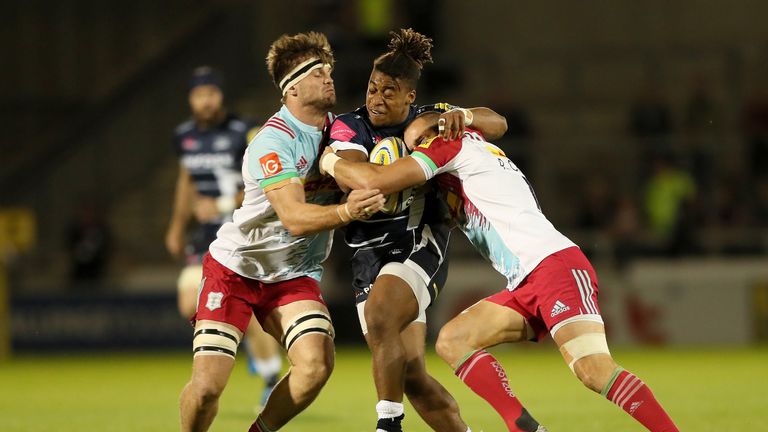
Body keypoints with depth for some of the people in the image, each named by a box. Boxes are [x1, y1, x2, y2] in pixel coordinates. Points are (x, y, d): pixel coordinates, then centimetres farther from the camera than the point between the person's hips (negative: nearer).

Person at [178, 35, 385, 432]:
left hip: (294, 275, 5)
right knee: (207, 385, -16)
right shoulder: (273, 142, -21)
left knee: (317, 364, -22)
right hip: (235, 268, -5)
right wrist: (345, 212, -51)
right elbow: (295, 218, -32)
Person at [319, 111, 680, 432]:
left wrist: (331, 162, 15)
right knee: (452, 341, 1)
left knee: (594, 371, -24)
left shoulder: (454, 142, 4)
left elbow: (376, 182, -3)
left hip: (556, 262, -10)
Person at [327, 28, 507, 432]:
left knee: (380, 319, -29)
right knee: (410, 374, -3)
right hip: (369, 257, 3)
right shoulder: (349, 126, 0)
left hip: (420, 246, -3)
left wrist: (464, 116, -13)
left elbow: (497, 124, 8)